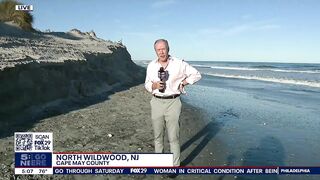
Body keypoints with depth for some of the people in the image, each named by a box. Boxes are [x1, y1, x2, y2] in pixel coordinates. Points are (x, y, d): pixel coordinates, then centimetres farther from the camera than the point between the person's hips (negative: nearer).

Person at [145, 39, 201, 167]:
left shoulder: (179, 64, -2)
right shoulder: (151, 66, 7)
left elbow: (196, 75, 6)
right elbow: (147, 85, 13)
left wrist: (182, 83, -4)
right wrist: (154, 85, -9)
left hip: (173, 102, -3)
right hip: (157, 102, 3)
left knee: (173, 137, -2)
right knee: (158, 136, 12)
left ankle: (175, 166, 8)